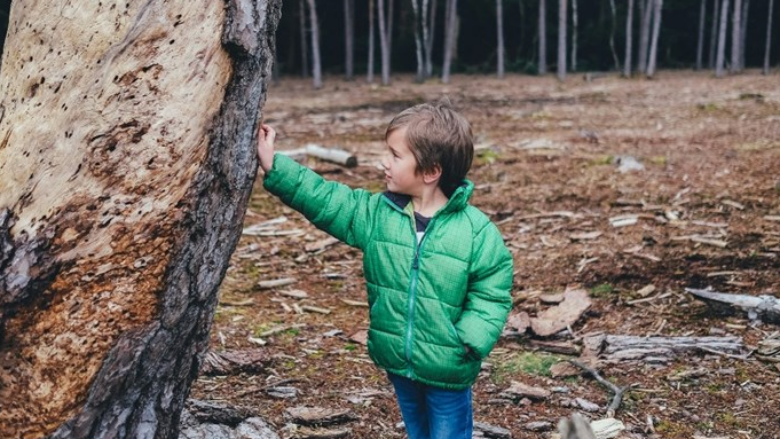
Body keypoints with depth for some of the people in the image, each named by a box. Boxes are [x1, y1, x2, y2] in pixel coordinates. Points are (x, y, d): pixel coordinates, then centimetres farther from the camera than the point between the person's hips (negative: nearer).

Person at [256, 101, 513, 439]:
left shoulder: (477, 230, -16)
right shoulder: (376, 213, -5)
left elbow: (491, 294, -10)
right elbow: (325, 199, -6)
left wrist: (471, 341, -22)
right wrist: (273, 166, -13)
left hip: (448, 370, -5)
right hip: (398, 362, 5)